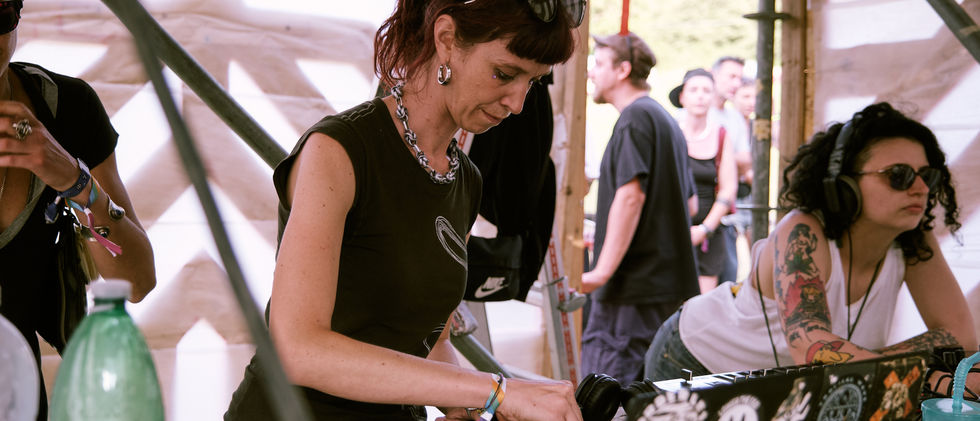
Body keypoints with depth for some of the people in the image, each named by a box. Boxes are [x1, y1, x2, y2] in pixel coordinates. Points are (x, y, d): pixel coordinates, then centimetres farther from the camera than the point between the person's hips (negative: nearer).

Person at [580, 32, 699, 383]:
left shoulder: (635, 118, -10)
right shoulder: (666, 120, 21)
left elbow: (631, 195, -22)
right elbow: (688, 203, 26)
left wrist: (603, 271, -26)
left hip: (634, 286, -10)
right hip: (673, 285, 10)